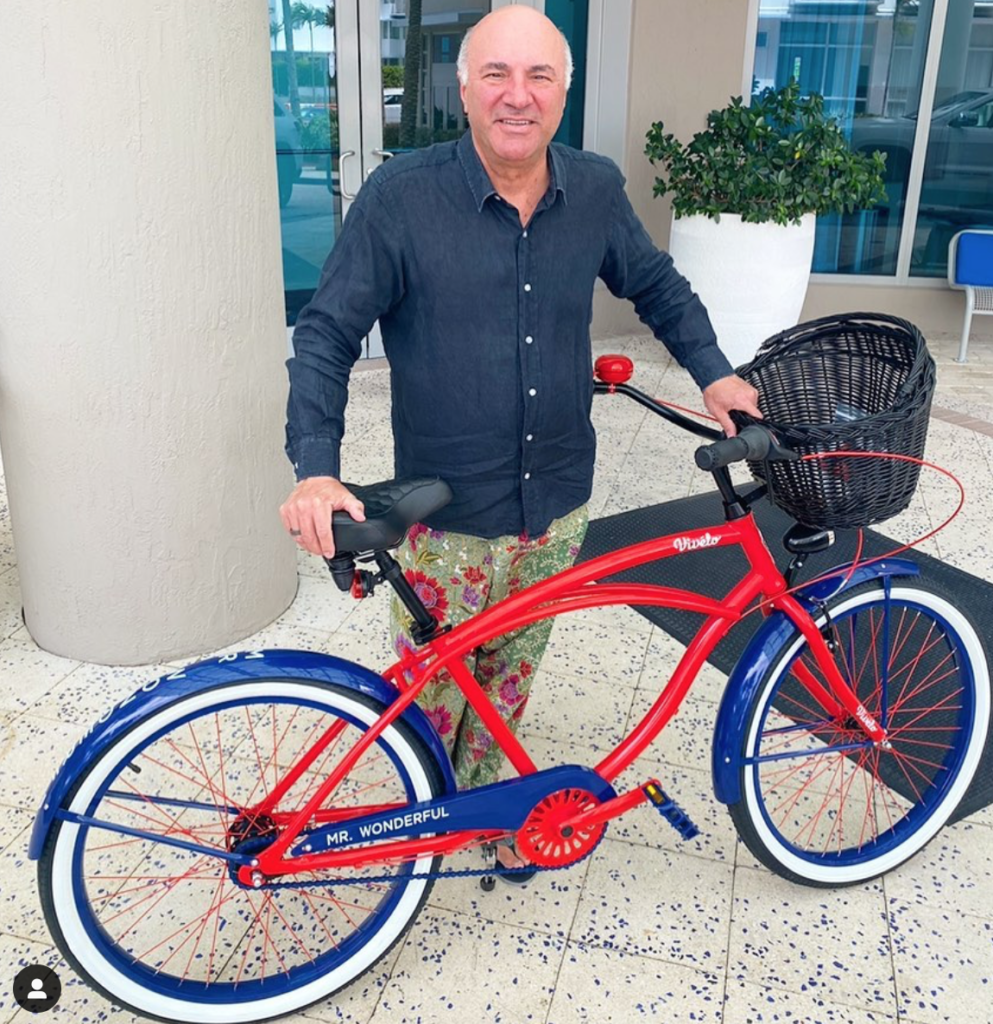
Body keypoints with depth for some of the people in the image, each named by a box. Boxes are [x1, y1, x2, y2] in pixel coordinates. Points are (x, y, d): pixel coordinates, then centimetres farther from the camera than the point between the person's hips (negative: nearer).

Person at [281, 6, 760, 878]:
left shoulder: (596, 191, -2)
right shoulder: (402, 196, -13)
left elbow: (656, 284, 16)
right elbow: (327, 333, -12)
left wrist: (714, 372, 7)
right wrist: (316, 469, -23)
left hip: (556, 504, 4)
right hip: (448, 516, -3)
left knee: (512, 673, 21)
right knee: (431, 688, 12)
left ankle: (482, 794, 46)